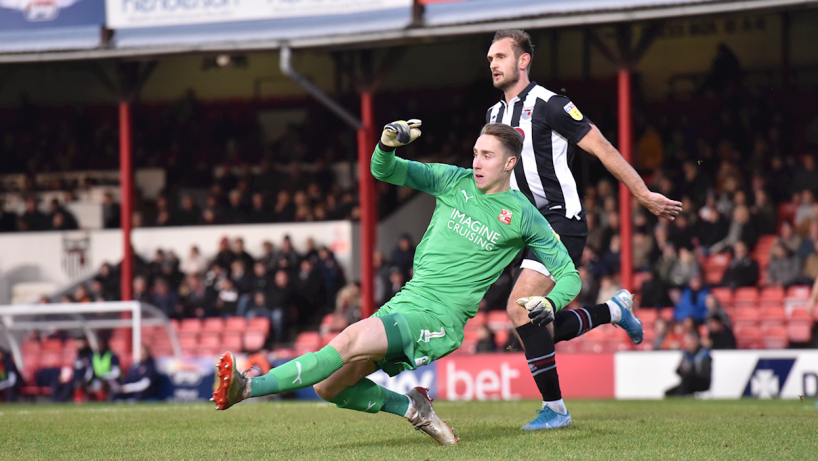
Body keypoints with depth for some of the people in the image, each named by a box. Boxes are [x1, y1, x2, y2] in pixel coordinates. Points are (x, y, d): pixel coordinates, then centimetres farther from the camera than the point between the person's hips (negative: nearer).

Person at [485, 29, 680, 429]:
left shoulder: (548, 105, -10)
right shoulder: (494, 115, 13)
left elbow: (602, 149, -8)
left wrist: (645, 196, -7)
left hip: (562, 220, -8)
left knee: (521, 306, -20)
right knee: (539, 320, 6)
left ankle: (554, 406, -11)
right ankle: (612, 312, 32)